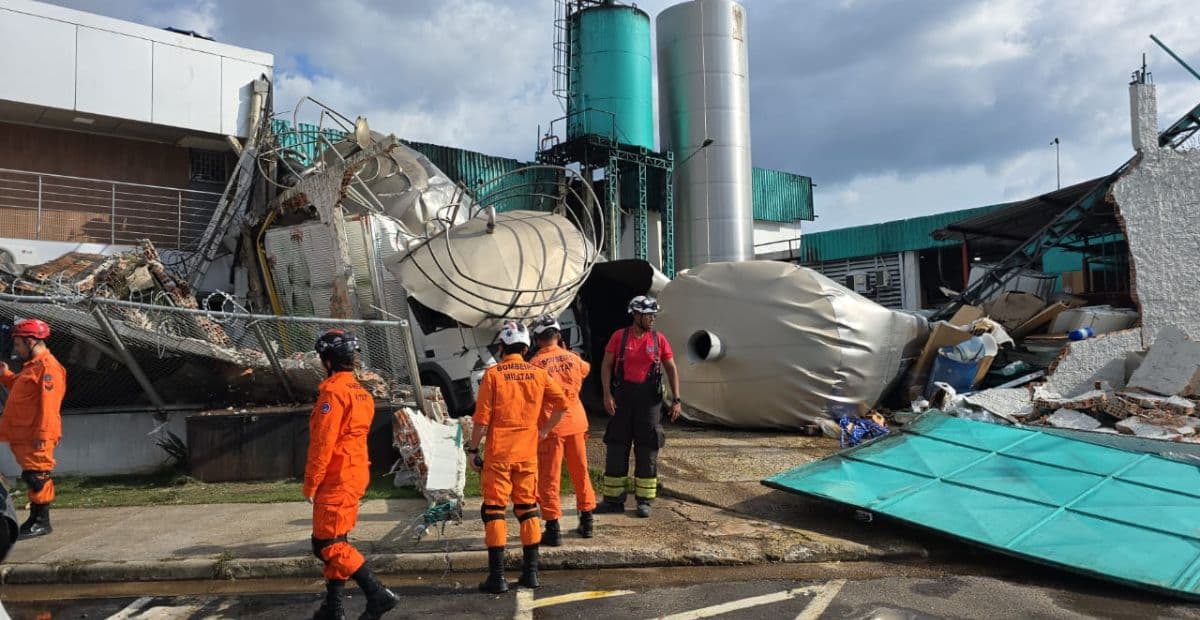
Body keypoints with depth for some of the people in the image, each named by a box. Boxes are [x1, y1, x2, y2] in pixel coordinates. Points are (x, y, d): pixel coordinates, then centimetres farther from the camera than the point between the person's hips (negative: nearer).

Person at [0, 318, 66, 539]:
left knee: (37, 477, -4)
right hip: (22, 435, 10)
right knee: (32, 477, 15)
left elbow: (48, 404, -22)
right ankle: (35, 518, 24)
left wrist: (42, 433, -25)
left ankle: (43, 522, 2)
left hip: (35, 437, -10)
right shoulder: (32, 366, 18)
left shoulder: (47, 367, -15)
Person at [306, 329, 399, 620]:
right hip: (355, 477, 9)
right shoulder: (360, 392, 13)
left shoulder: (332, 391, -16)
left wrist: (310, 484, -11)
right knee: (335, 542, 16)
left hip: (335, 481, -9)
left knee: (328, 545, -4)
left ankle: (378, 594, -9)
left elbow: (322, 443, -19)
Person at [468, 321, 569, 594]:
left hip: (498, 453, -3)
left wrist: (473, 449, -1)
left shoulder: (493, 374, -6)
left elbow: (482, 417, -9)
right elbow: (562, 403, 0)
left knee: (494, 510, 3)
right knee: (527, 509, 13)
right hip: (528, 452, 3)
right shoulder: (537, 374, 4)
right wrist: (543, 430, 10)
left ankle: (497, 577, 4)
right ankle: (531, 572, 16)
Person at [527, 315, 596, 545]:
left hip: (550, 426, -5)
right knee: (581, 473, 17)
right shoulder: (572, 358, 2)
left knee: (549, 478, 5)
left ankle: (553, 529, 6)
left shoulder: (536, 364, -13)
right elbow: (586, 369, 26)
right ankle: (586, 523, 28)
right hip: (576, 422, 5)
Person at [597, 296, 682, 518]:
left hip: (649, 398, 0)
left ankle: (644, 501, 14)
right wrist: (607, 394, -12)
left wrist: (676, 399, -3)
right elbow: (606, 365, -1)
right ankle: (614, 500, 14)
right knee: (616, 447, 4)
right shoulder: (619, 337, 0)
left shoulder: (658, 339, 2)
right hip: (622, 396, 0)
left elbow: (671, 369, 4)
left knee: (647, 449, 4)